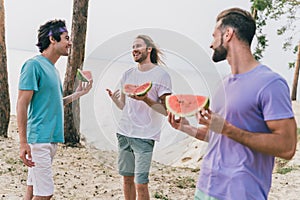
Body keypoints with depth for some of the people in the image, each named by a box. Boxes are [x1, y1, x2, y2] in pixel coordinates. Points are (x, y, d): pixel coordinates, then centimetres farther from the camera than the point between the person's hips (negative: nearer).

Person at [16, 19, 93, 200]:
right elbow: (22, 104, -15)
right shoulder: (34, 65, -10)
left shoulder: (52, 69, 17)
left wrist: (77, 94, 14)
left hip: (52, 138, 9)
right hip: (39, 138, -9)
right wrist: (23, 143, -20)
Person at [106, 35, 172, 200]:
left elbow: (166, 110, -6)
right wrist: (114, 98, -3)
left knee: (141, 183, -6)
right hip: (124, 133, 5)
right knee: (127, 178, 10)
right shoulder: (128, 74, 13)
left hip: (144, 136, -5)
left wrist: (146, 99, -20)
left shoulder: (161, 75, -3)